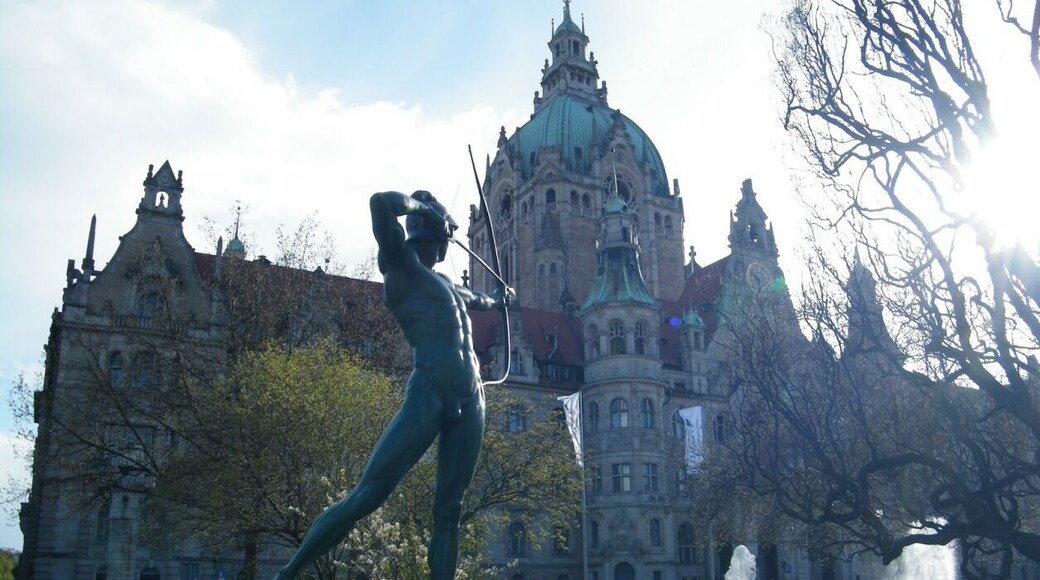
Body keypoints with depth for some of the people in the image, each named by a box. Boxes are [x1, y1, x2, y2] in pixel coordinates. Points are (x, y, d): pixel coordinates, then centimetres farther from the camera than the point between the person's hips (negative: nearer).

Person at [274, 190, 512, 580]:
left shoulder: (442, 283, 26)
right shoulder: (402, 266, 3)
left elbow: (471, 298, 50)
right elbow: (380, 203, -14)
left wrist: (498, 299, 68)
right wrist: (423, 204, 3)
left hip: (470, 402, 8)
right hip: (428, 394, -8)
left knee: (449, 511, 3)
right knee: (368, 494, -10)